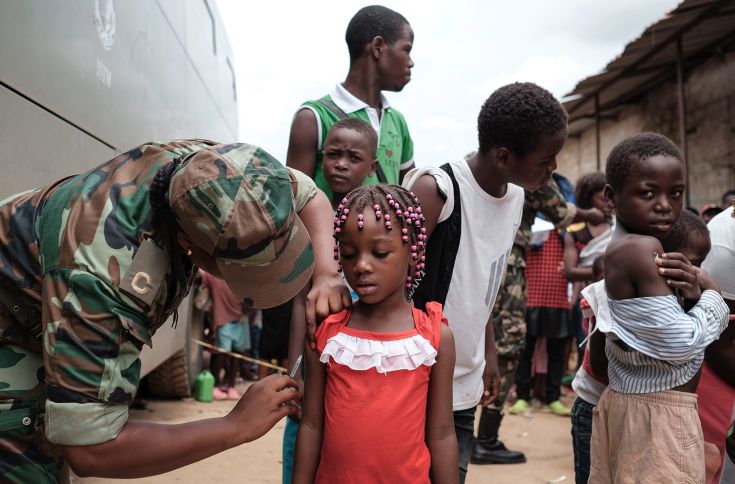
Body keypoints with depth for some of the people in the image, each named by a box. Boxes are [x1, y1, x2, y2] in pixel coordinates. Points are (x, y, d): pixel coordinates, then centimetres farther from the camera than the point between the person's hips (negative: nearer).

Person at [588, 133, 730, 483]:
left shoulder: (623, 247, 8)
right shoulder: (642, 249, -21)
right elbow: (679, 345, -23)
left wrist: (693, 291, -8)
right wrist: (712, 299, -7)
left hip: (630, 401, 9)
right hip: (659, 413, -9)